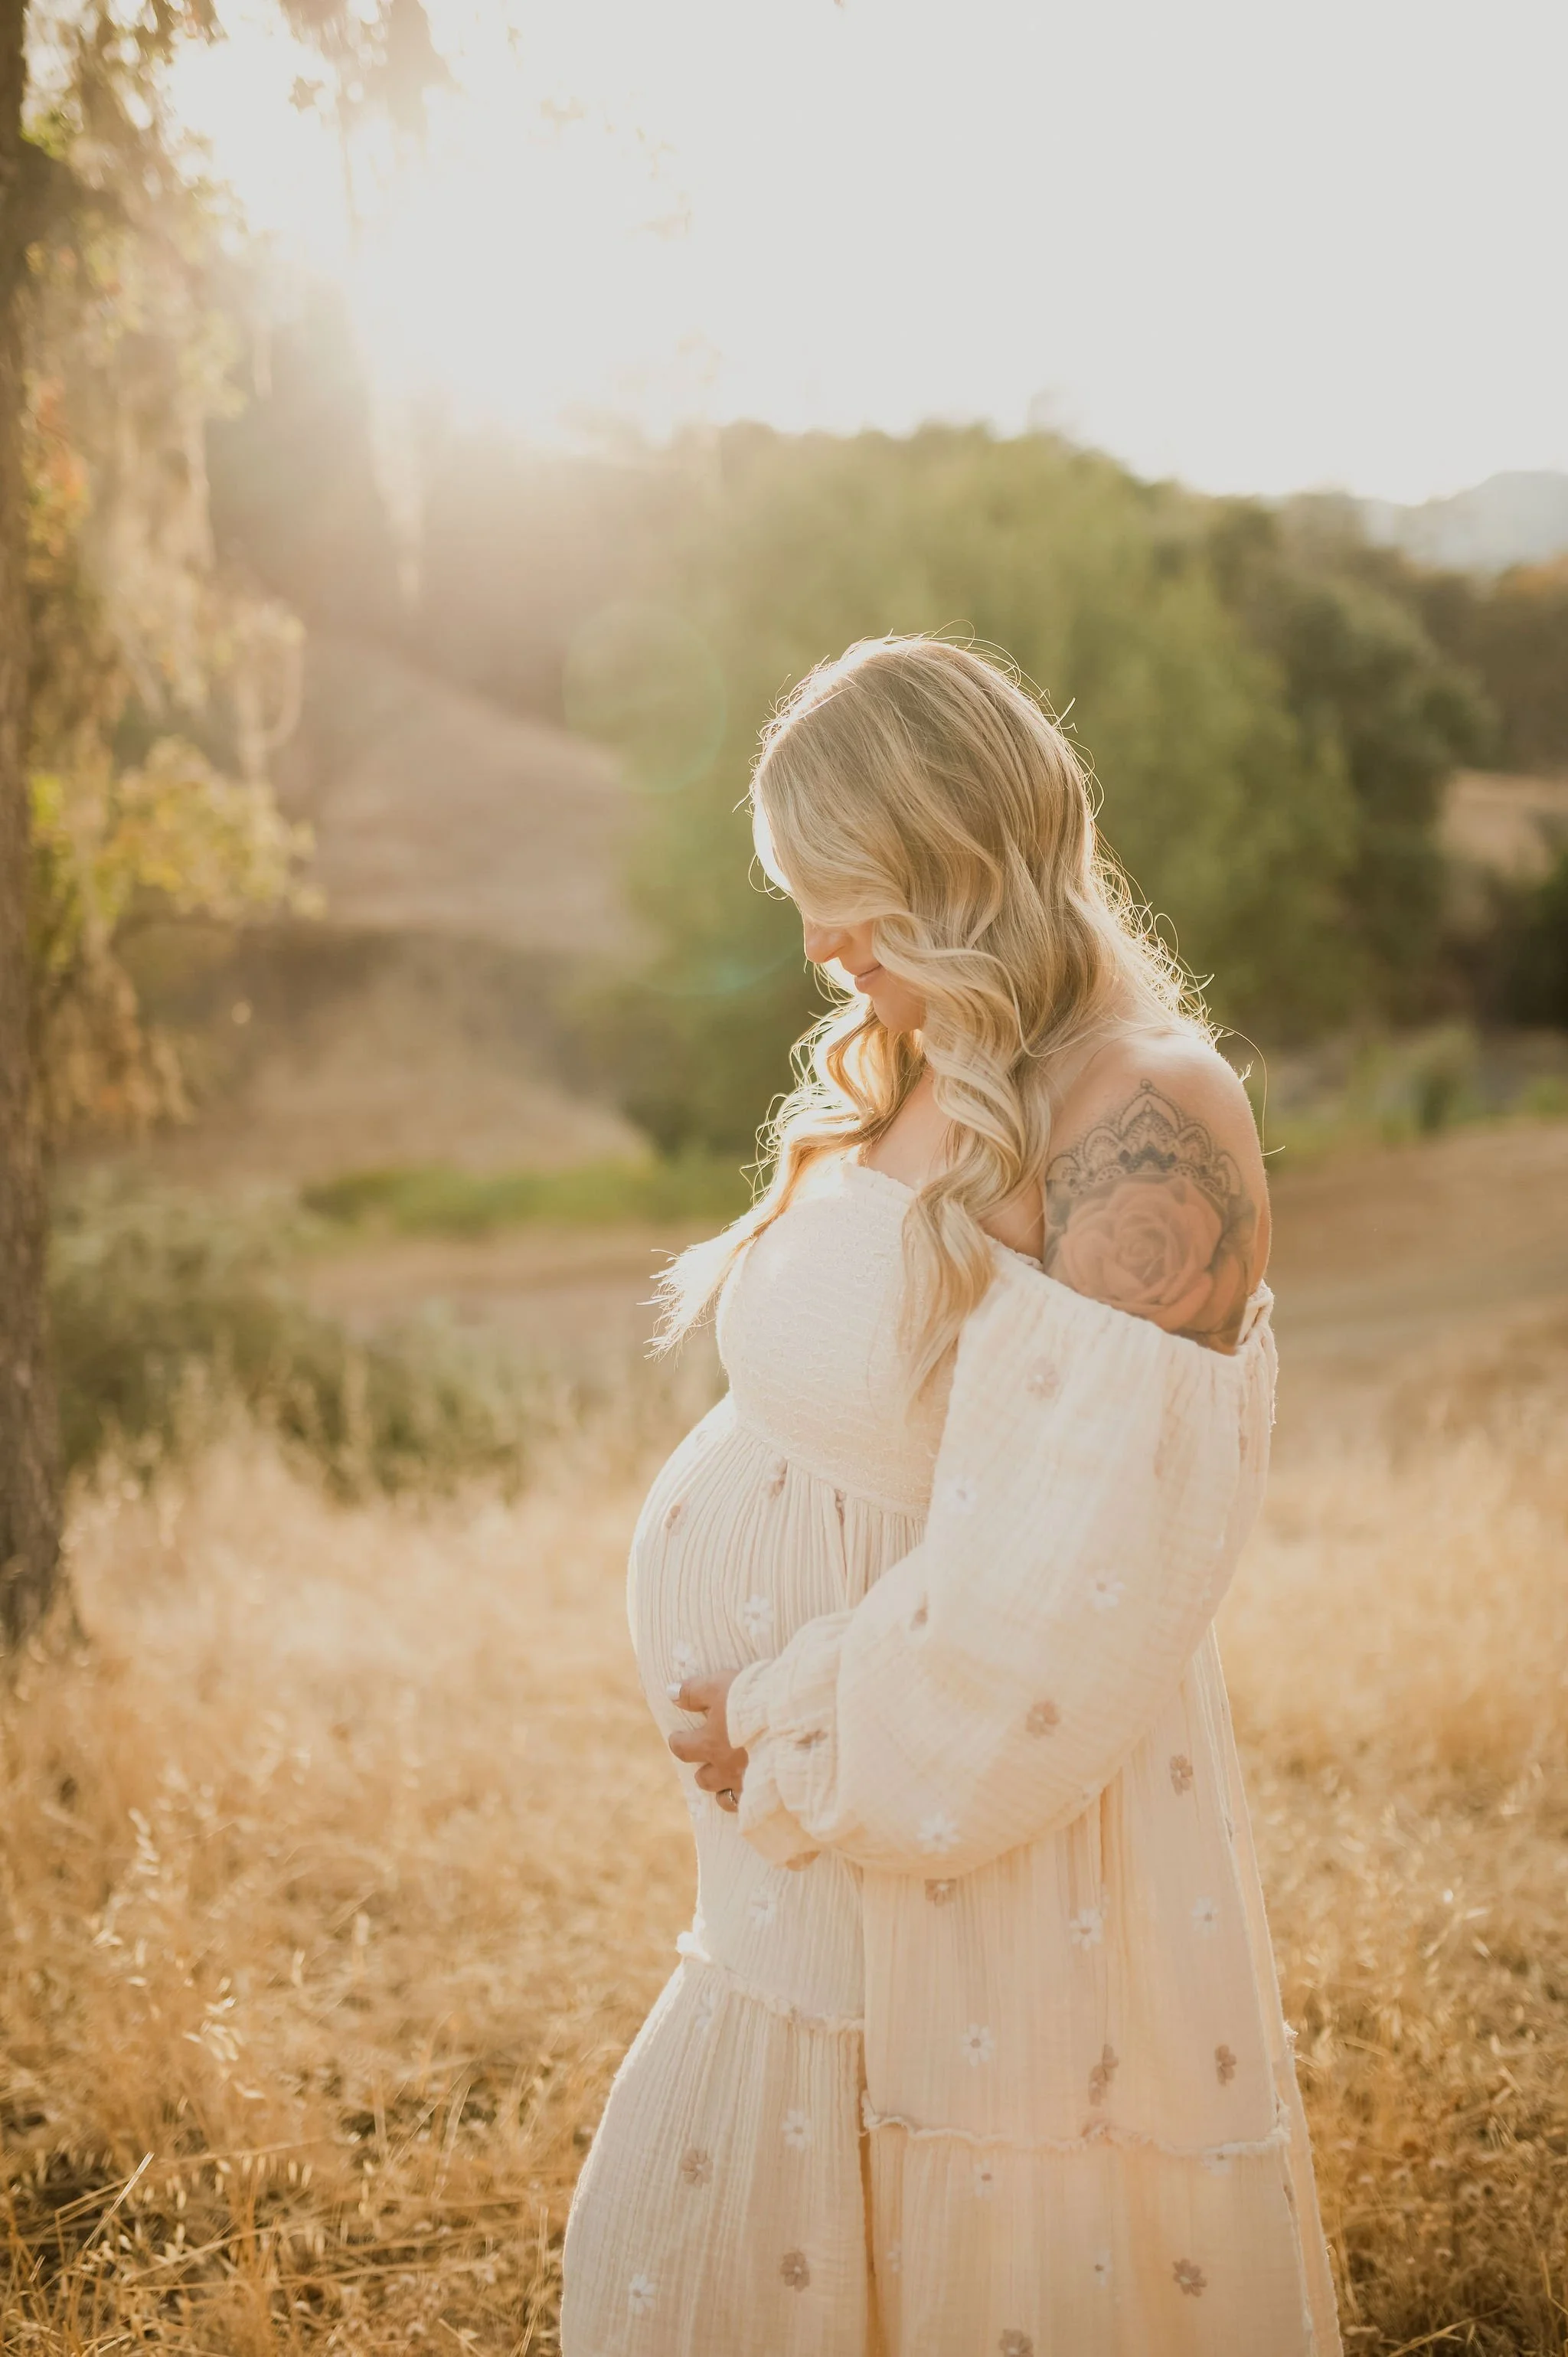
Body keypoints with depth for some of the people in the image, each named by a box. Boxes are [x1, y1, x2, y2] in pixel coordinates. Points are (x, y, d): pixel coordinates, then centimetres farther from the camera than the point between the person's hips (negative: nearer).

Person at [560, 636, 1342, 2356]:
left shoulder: (1143, 1119, -18)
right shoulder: (907, 1086, 10)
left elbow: (1086, 1541, -23)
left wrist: (812, 1738, -14)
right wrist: (758, 1714, 5)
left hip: (1008, 1859, -8)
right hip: (817, 1849, 8)